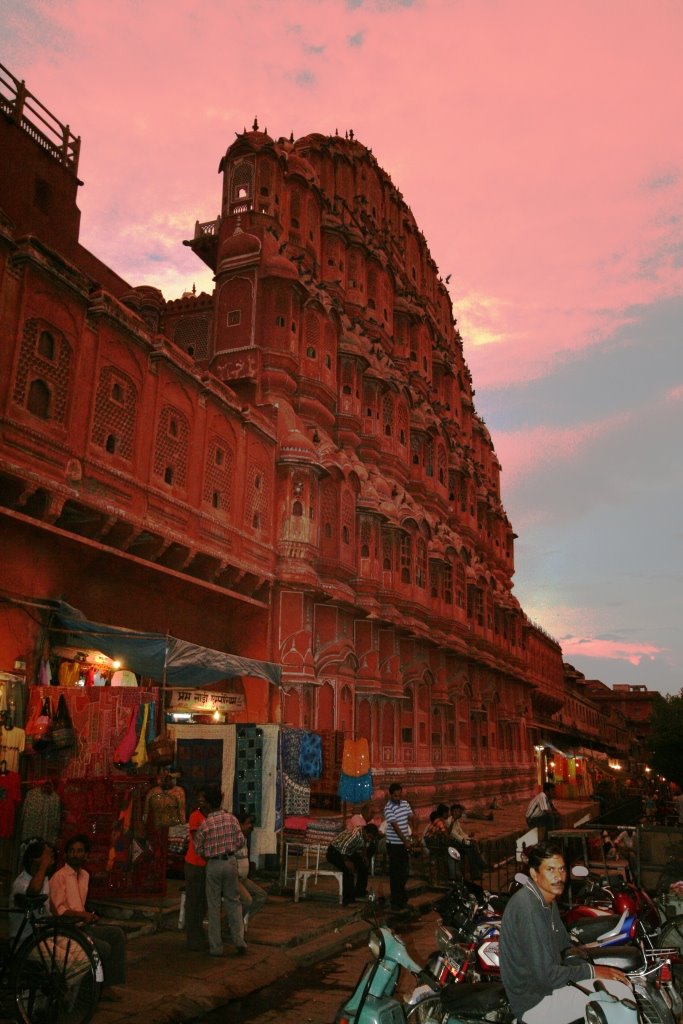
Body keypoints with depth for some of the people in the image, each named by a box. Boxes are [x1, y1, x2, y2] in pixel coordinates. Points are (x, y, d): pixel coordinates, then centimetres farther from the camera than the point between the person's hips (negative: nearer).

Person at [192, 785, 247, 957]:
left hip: (214, 864, -3)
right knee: (233, 901, 15)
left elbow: (199, 848, -3)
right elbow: (241, 841, -1)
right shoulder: (231, 818, -6)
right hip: (231, 861, 3)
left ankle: (216, 947, 15)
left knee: (214, 906, 9)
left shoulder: (204, 824, -14)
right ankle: (239, 940, 7)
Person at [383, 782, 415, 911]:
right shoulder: (388, 808, -16)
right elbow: (395, 826, -21)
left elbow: (411, 818, 5)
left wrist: (413, 831, -13)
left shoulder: (405, 803, 5)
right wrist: (405, 841, -24)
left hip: (405, 843, 6)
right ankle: (396, 901, 7)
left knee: (405, 871, 15)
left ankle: (402, 897, 33)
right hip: (394, 844, -6)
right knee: (395, 872, -1)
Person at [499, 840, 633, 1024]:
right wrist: (592, 971, -15)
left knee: (622, 985, 5)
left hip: (550, 981, 10)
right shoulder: (527, 907, -27)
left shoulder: (549, 901, 7)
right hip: (534, 1001, -10)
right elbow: (546, 974, -26)